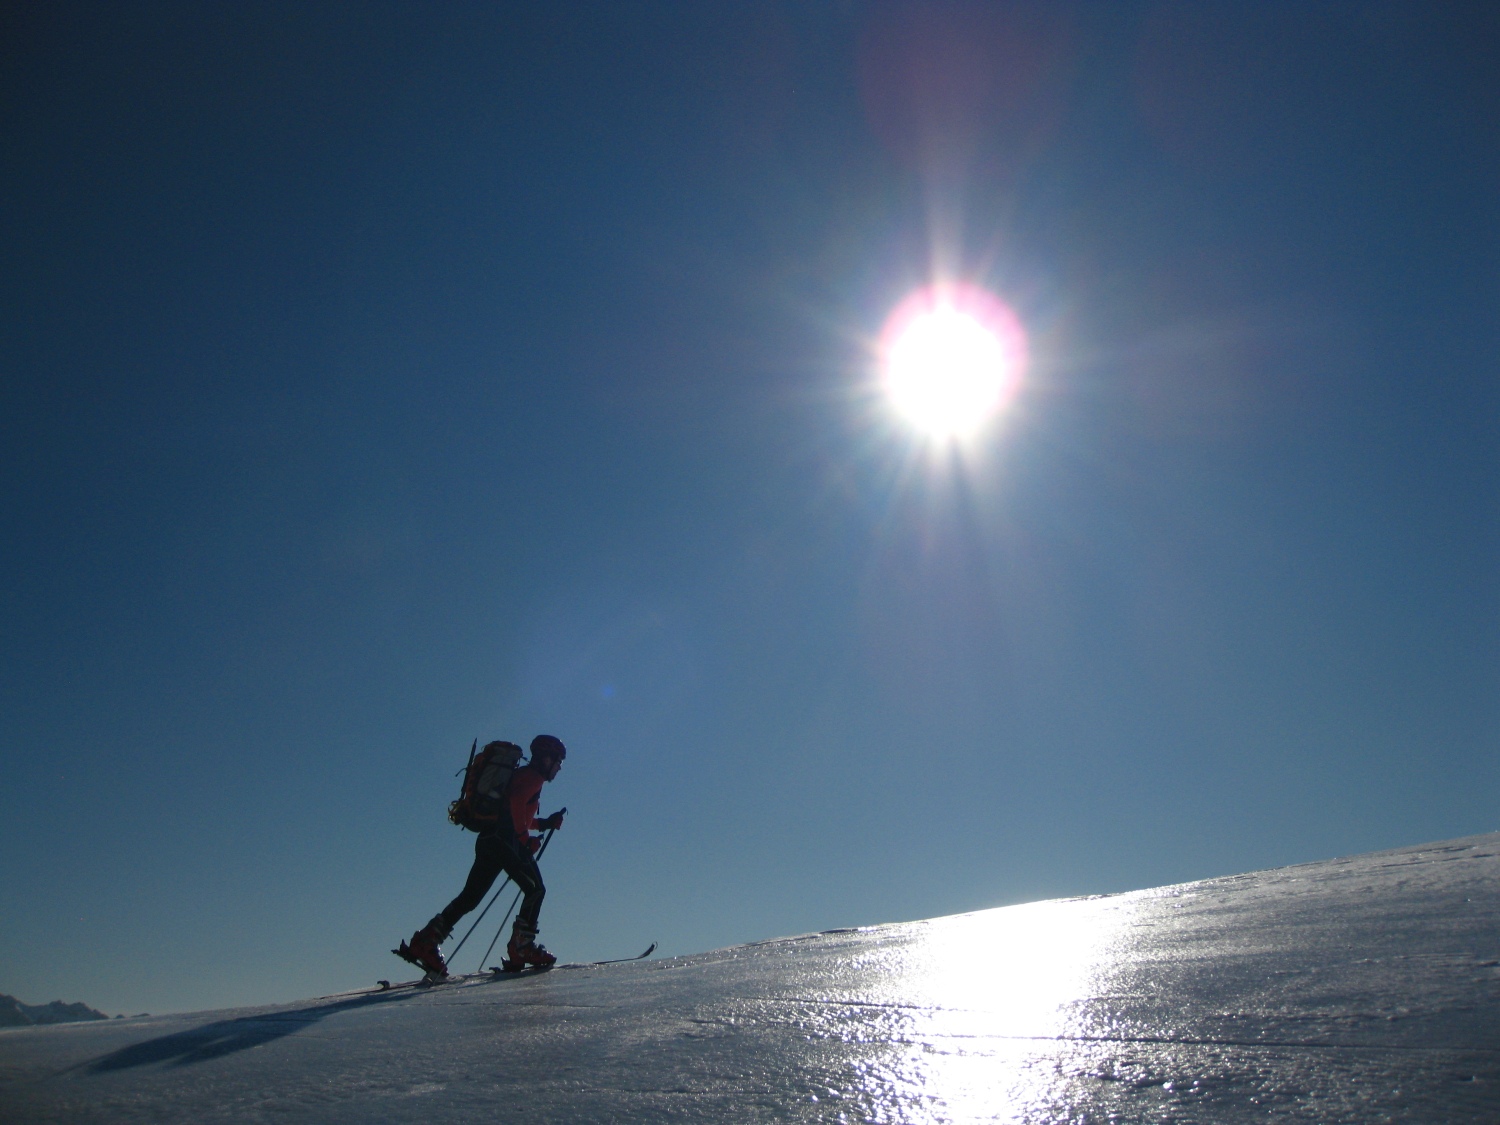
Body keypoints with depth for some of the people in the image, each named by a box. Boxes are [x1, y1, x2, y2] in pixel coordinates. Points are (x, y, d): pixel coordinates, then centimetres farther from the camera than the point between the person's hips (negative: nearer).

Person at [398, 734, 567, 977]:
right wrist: (525, 837, -15)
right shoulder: (534, 777, -1)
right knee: (535, 889, -4)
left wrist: (544, 823, 28)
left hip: (488, 839, 10)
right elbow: (516, 802, -19)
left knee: (470, 896, 7)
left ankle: (426, 941, 2)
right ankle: (522, 949, -8)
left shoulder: (523, 775, 28)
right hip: (506, 841, -10)